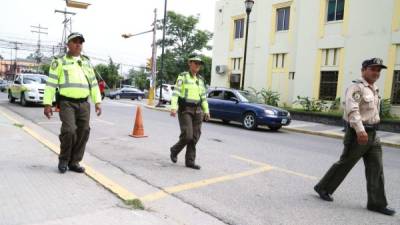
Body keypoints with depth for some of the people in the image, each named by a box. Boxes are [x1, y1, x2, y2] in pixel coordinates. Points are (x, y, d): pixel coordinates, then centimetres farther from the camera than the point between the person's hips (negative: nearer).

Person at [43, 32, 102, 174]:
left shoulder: (86, 62, 16)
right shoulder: (59, 62, 4)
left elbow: (93, 84, 16)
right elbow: (51, 84, 0)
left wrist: (97, 102, 8)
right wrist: (47, 104, -7)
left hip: (84, 104, 4)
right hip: (67, 103, -4)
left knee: (83, 133, -1)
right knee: (69, 131, -17)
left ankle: (74, 162, 12)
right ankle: (64, 159, 6)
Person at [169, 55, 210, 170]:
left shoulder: (200, 79, 13)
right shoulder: (182, 76, -4)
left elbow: (203, 96, 16)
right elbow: (176, 93, -13)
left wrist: (206, 111, 11)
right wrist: (174, 107, -25)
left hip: (197, 110, 6)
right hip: (184, 109, -5)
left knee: (194, 137, 1)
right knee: (187, 136, -14)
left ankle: (190, 161, 9)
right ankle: (175, 150, 15)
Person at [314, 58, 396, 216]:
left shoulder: (374, 89, 17)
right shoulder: (356, 87, -13)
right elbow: (352, 109, -28)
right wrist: (360, 129, -39)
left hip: (372, 134, 8)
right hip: (358, 134, -8)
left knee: (376, 169, 5)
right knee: (344, 164, 2)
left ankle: (377, 203, 12)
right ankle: (323, 188, 18)